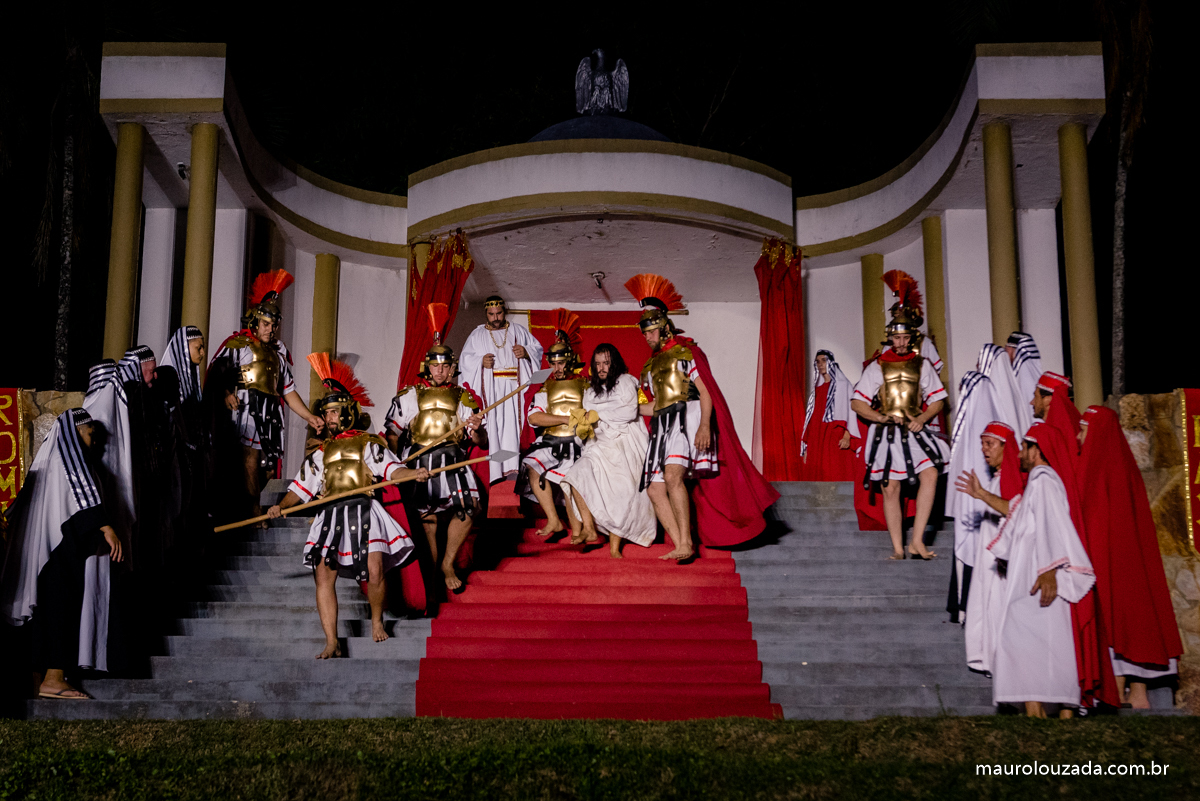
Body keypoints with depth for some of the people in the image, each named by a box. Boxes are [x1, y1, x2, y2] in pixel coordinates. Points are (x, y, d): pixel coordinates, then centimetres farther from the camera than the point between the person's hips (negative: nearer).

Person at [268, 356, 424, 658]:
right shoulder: (320, 454, 24)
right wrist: (281, 506, 3)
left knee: (374, 572, -17)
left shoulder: (368, 444, 13)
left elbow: (391, 468, -2)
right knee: (323, 574, -13)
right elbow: (301, 486, 21)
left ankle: (376, 619, 14)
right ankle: (332, 643, -11)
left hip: (363, 511, -3)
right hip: (331, 515, 4)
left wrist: (413, 474, -21)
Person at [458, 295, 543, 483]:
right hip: (489, 389, 0)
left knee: (511, 424, -11)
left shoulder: (519, 332, 15)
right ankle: (494, 473, -13)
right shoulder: (477, 335, 15)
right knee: (492, 426, -10)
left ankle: (511, 468, -13)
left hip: (512, 388, 0)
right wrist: (480, 361, -7)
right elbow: (465, 358, 12)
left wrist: (526, 352, -5)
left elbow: (537, 348, 17)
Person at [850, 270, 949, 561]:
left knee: (930, 474, -21)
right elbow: (857, 403, 3)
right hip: (885, 434, 0)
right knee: (890, 488, -2)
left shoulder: (921, 365, 11)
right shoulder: (877, 367, 6)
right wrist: (881, 417, -12)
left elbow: (937, 400, 11)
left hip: (915, 431, 1)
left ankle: (917, 541, -17)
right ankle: (898, 547, 7)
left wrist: (922, 419, -8)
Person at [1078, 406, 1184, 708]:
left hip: (1107, 557, -9)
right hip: (1130, 558, 9)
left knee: (1111, 617, -8)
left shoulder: (1100, 468, -13)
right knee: (1133, 615, 7)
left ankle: (1118, 696, -7)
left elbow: (1095, 521, -16)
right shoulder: (1124, 465, 15)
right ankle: (1138, 695, 9)